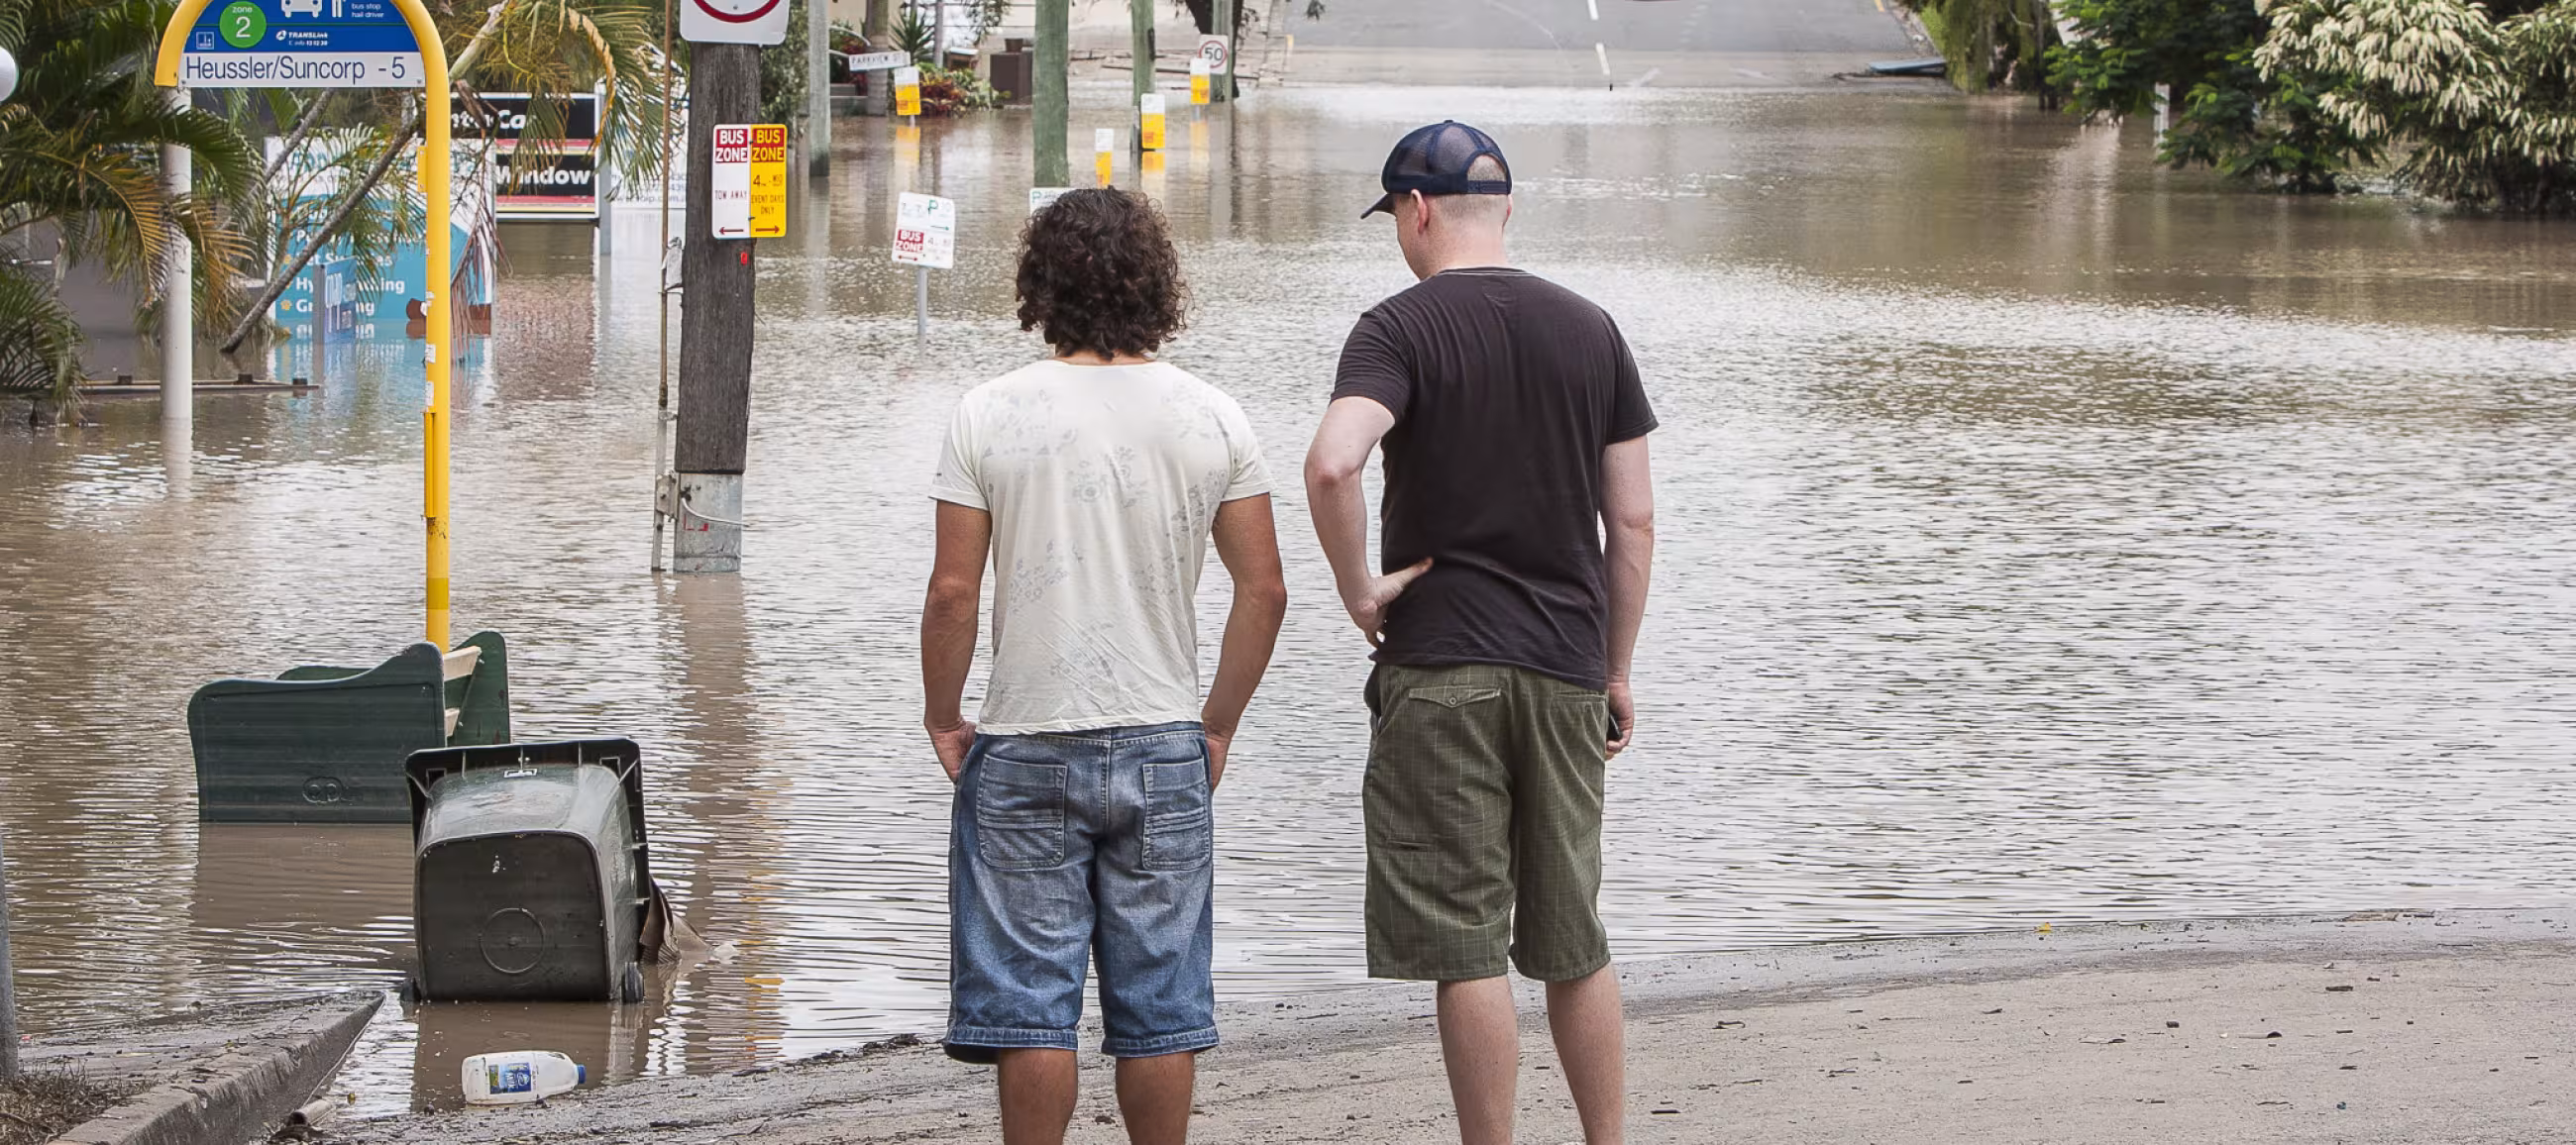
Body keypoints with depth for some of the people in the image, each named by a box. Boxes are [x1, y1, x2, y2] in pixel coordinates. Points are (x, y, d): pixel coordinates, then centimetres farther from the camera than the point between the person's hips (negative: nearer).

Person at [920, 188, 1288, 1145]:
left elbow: (953, 591, -8)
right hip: (1163, 744, 2)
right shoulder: (1210, 418, 0)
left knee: (1030, 1000, 3)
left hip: (1026, 748, -2)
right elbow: (1264, 591, 0)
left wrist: (943, 717, 6)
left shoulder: (991, 414, -6)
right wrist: (1218, 723, 11)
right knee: (1159, 1007, 8)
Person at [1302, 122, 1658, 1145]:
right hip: (1566, 666, 5)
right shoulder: (1590, 330, 8)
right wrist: (1617, 671, 16)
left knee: (1463, 943, -1)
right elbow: (1633, 522, 8)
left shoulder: (1401, 328, -7)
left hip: (1440, 666, -5)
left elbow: (1331, 463, -26)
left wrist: (1359, 588, -12)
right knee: (1573, 938, 15)